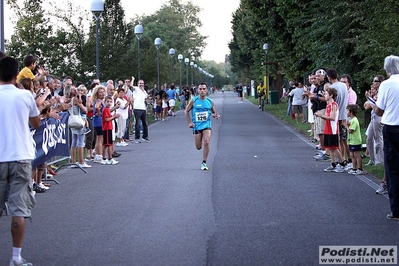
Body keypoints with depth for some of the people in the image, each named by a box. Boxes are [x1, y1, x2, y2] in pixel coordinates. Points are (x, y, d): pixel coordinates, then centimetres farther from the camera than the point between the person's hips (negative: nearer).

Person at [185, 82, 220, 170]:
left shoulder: (210, 102, 0)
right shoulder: (194, 101, -4)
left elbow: (214, 112, 12)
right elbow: (186, 111, 5)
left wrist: (216, 115, -12)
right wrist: (190, 122, -4)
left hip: (206, 125, 0)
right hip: (196, 126, 0)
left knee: (206, 142, -20)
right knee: (198, 147, 3)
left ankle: (204, 163, -8)